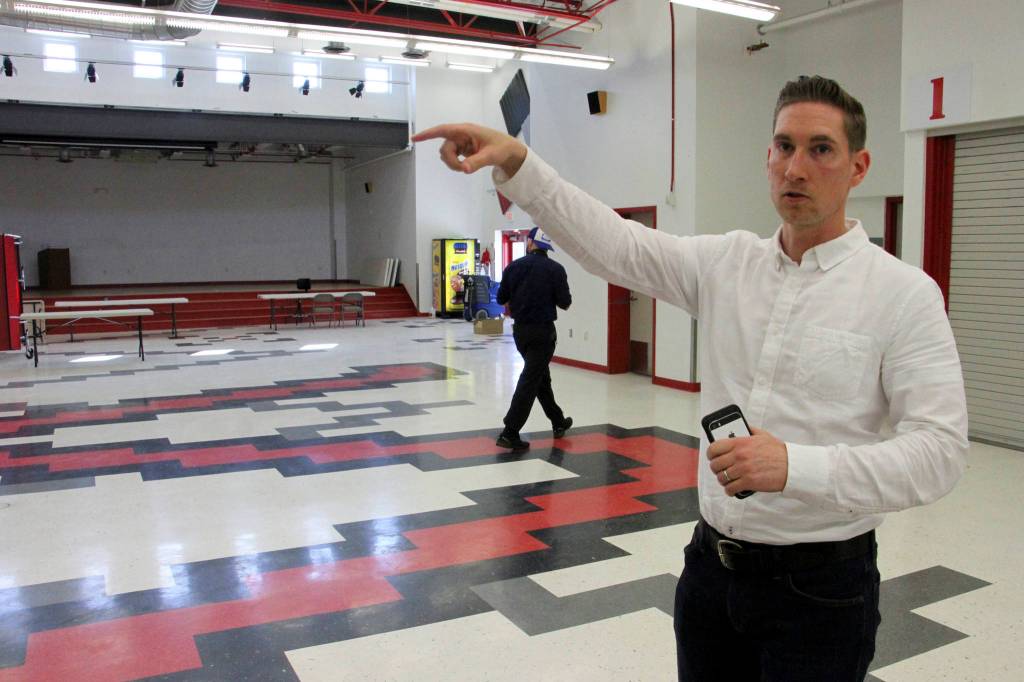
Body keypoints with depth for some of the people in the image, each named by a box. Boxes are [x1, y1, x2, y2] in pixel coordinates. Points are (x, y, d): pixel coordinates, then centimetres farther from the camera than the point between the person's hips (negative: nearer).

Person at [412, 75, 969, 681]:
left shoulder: (904, 293, -11)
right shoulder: (728, 262, 2)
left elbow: (940, 451, -16)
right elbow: (610, 242, -4)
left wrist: (795, 466, -28)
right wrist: (516, 163, -16)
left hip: (819, 585, -4)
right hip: (712, 564, 4)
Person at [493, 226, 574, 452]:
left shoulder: (514, 266, 0)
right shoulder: (555, 269, -10)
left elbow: (501, 298, 5)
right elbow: (565, 303, -11)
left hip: (520, 329, 5)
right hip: (542, 330, -5)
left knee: (541, 376, 20)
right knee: (530, 381, -4)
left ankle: (558, 422, 33)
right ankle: (509, 433, -8)